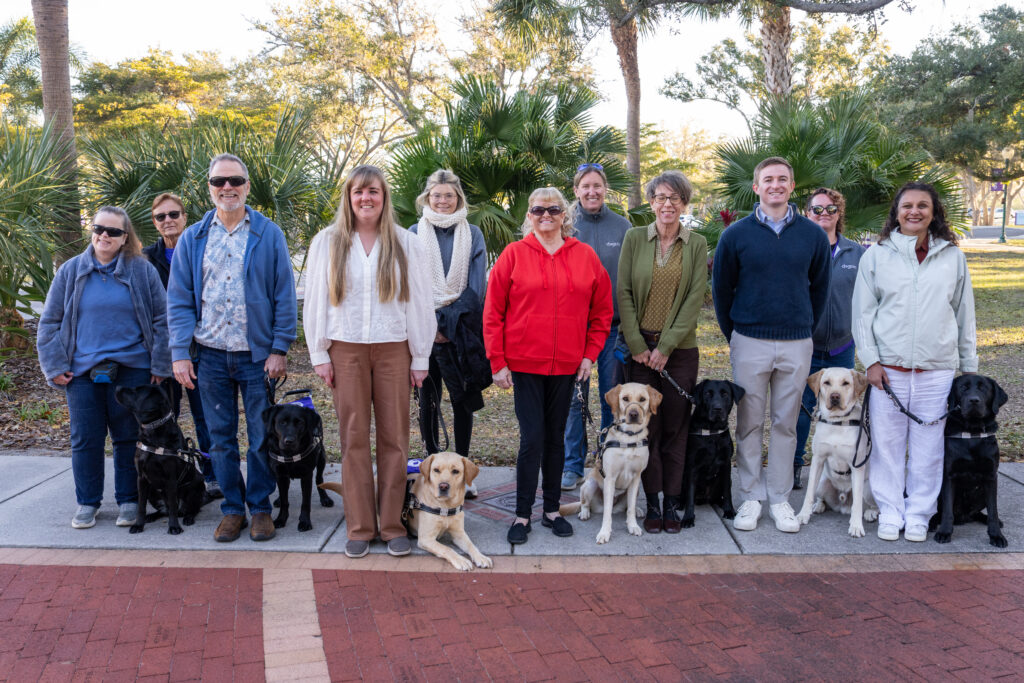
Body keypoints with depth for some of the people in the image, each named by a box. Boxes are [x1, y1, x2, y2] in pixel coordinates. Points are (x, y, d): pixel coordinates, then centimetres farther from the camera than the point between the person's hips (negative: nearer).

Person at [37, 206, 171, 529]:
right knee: (85, 440, 5)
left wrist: (160, 366, -2)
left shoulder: (142, 271, 2)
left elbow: (161, 320, 3)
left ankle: (129, 501, 18)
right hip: (82, 371, 1)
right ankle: (87, 503, 20)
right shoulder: (70, 271, 6)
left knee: (129, 438, 5)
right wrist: (54, 366, 1)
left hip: (131, 369, -1)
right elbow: (50, 322, 9)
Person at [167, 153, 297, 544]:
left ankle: (260, 507, 20)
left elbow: (284, 295, -2)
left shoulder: (268, 234, 0)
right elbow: (179, 300, 5)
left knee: (261, 437, 5)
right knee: (220, 438, 9)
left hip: (257, 354, -2)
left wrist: (280, 349, -7)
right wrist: (180, 353, -4)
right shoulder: (192, 239, 6)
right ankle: (232, 509, 23)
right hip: (211, 355, 2)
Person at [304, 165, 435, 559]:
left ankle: (393, 525, 12)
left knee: (394, 437, 2)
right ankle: (360, 528, 11)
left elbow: (420, 302, 5)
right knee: (354, 438, 2)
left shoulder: (406, 244, 5)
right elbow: (315, 300, 7)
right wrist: (319, 355, 2)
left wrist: (420, 358, 2)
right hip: (346, 349, 0)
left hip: (393, 349, 0)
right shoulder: (327, 242, 7)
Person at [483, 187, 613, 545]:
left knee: (555, 437, 12)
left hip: (566, 365, 3)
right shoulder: (514, 254, -1)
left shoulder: (586, 256, 5)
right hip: (524, 364, -2)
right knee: (532, 438, -3)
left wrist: (590, 354, 3)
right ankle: (522, 514, 10)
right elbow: (493, 313, -1)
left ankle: (551, 509, 24)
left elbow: (602, 311, 11)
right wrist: (498, 362, -5)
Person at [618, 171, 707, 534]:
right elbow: (624, 294, 0)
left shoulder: (697, 244, 3)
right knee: (646, 426, 2)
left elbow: (695, 298, -3)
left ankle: (671, 503, 15)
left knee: (675, 427, 4)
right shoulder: (634, 238, 3)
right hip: (640, 347, 0)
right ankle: (652, 502, 13)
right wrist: (637, 345, -7)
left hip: (679, 349, 0)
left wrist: (666, 346, -10)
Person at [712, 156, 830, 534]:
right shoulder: (735, 234, -1)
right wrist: (733, 335, 6)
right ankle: (751, 497, 16)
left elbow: (819, 288, 14)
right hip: (749, 343, -1)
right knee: (749, 424, 5)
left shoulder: (813, 235, 4)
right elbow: (721, 288, 5)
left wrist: (806, 330, 11)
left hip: (797, 345, 1)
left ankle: (780, 498, 19)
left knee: (786, 424, 8)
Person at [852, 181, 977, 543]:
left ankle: (918, 514, 19)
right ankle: (890, 513, 17)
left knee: (928, 446, 4)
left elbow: (965, 314, 13)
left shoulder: (953, 257, 8)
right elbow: (862, 313, 4)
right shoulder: (877, 256, 4)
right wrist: (870, 360, -4)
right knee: (887, 443, 4)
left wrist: (969, 368, 12)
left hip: (937, 370, 1)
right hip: (888, 368, -1)